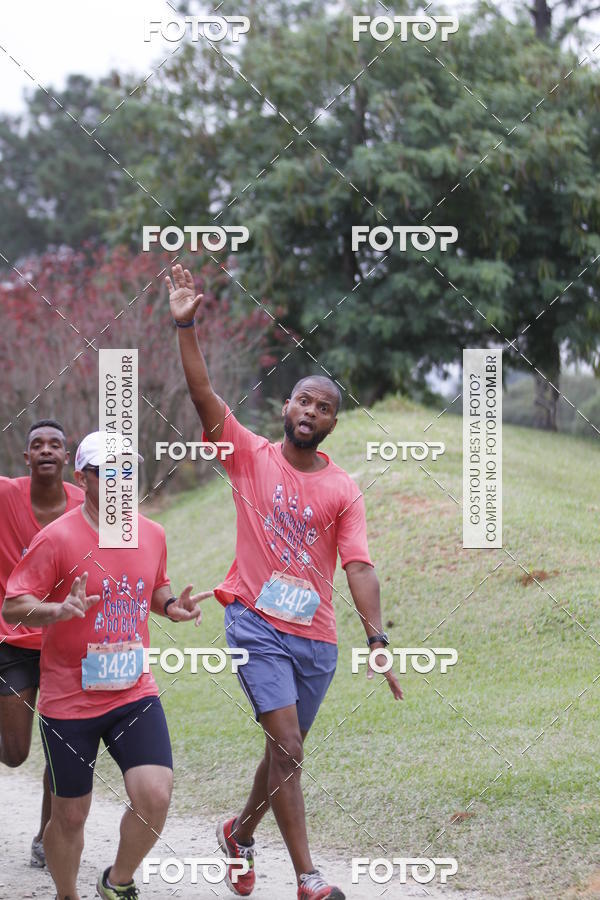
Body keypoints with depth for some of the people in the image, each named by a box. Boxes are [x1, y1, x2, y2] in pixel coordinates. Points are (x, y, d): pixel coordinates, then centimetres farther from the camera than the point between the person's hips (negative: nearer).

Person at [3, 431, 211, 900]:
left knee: (155, 795, -14)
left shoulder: (152, 534, 5)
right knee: (71, 815, 5)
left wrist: (171, 605, 0)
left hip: (135, 692, 3)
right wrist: (61, 610, -30)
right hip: (69, 699, -3)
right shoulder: (57, 538, -12)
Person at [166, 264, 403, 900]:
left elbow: (358, 567, -4)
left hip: (316, 636, 3)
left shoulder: (343, 490, 4)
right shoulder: (250, 456, 1)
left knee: (284, 751, 13)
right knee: (287, 744, -14)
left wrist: (377, 638, -15)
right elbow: (203, 395, -9)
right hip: (256, 624, -3)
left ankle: (240, 834, 41)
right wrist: (185, 327, -20)